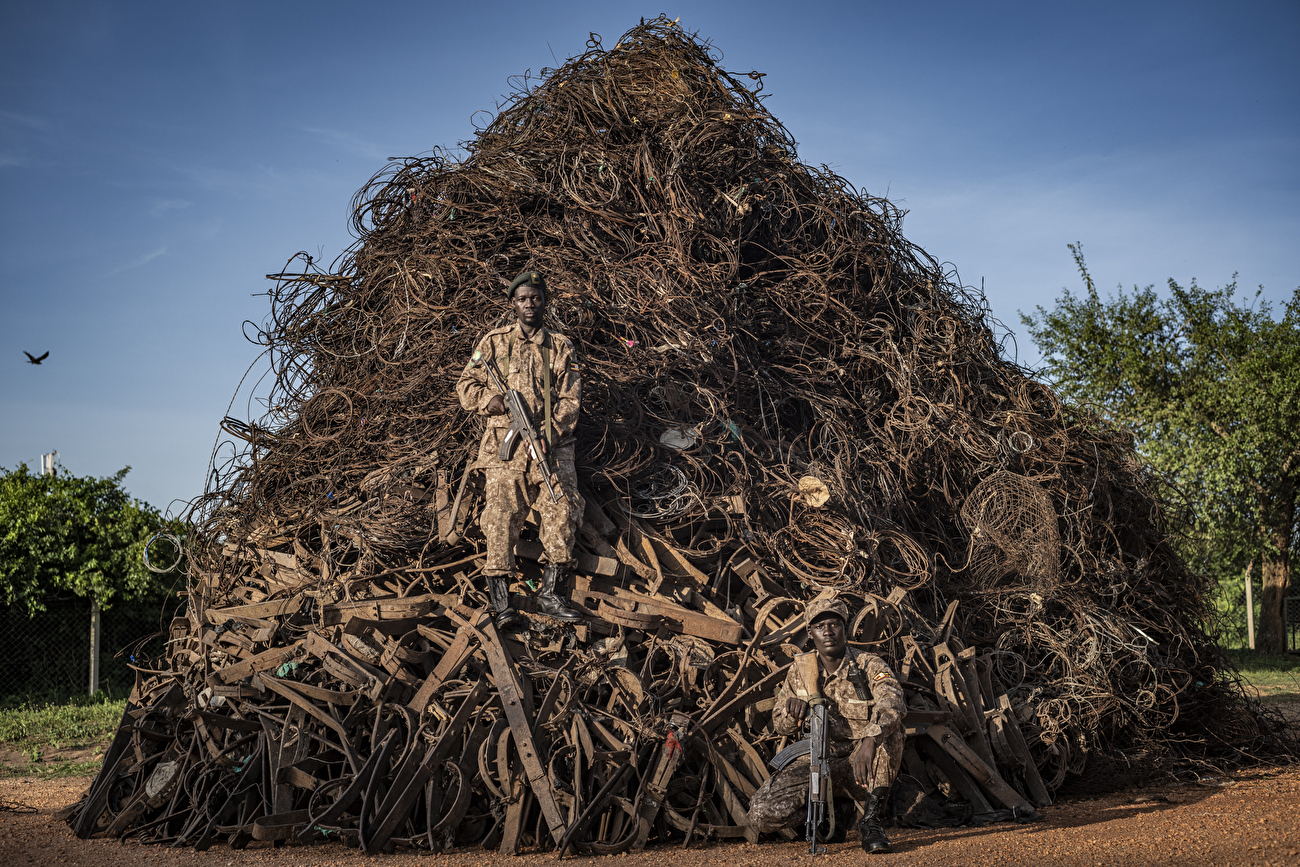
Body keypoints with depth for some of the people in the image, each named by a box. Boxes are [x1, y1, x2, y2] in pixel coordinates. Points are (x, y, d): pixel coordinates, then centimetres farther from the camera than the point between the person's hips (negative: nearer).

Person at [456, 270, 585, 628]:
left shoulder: (562, 347, 14)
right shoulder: (493, 342, 13)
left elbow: (570, 399, 6)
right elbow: (467, 386, 12)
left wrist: (549, 434, -9)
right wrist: (493, 400, -9)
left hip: (553, 446, 1)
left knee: (562, 512, -12)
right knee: (502, 514, -10)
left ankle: (551, 594, -4)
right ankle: (501, 601, -9)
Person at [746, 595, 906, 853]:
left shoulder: (868, 665, -11)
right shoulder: (800, 671, 2)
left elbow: (893, 702, -32)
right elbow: (781, 726, 9)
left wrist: (870, 742, -52)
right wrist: (792, 710, -17)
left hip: (861, 766, -3)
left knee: (888, 728, -35)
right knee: (761, 815, -19)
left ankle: (871, 821, -21)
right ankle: (836, 806, 11)